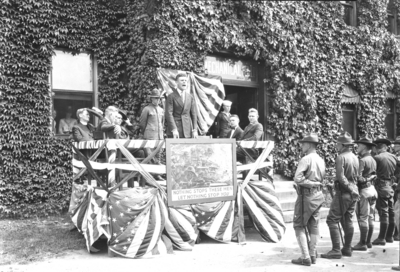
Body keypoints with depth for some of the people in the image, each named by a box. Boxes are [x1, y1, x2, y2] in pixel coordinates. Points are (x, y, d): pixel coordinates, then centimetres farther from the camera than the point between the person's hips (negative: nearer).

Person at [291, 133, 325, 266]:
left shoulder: (306, 159, -17)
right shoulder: (321, 160, 7)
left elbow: (297, 178, -25)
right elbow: (321, 179, 12)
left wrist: (311, 184, -14)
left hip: (306, 195, -8)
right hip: (318, 195, 8)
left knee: (299, 226, 2)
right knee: (314, 225, 13)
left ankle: (305, 257, 0)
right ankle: (313, 255, 20)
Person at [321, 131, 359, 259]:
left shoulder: (341, 157, -14)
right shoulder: (355, 157, 10)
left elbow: (341, 177, -20)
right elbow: (356, 176, 14)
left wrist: (351, 189, -14)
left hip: (343, 192, -8)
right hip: (353, 193, 8)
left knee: (332, 220, -4)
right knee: (347, 221, 14)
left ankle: (336, 250, -7)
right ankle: (347, 249, 20)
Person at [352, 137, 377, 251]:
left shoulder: (362, 160, -16)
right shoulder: (373, 160, 13)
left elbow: (358, 177, -21)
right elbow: (373, 175, 13)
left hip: (364, 191, -9)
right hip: (372, 189, 9)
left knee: (363, 218, -4)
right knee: (370, 217, 13)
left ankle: (362, 243, 0)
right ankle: (368, 241, 21)